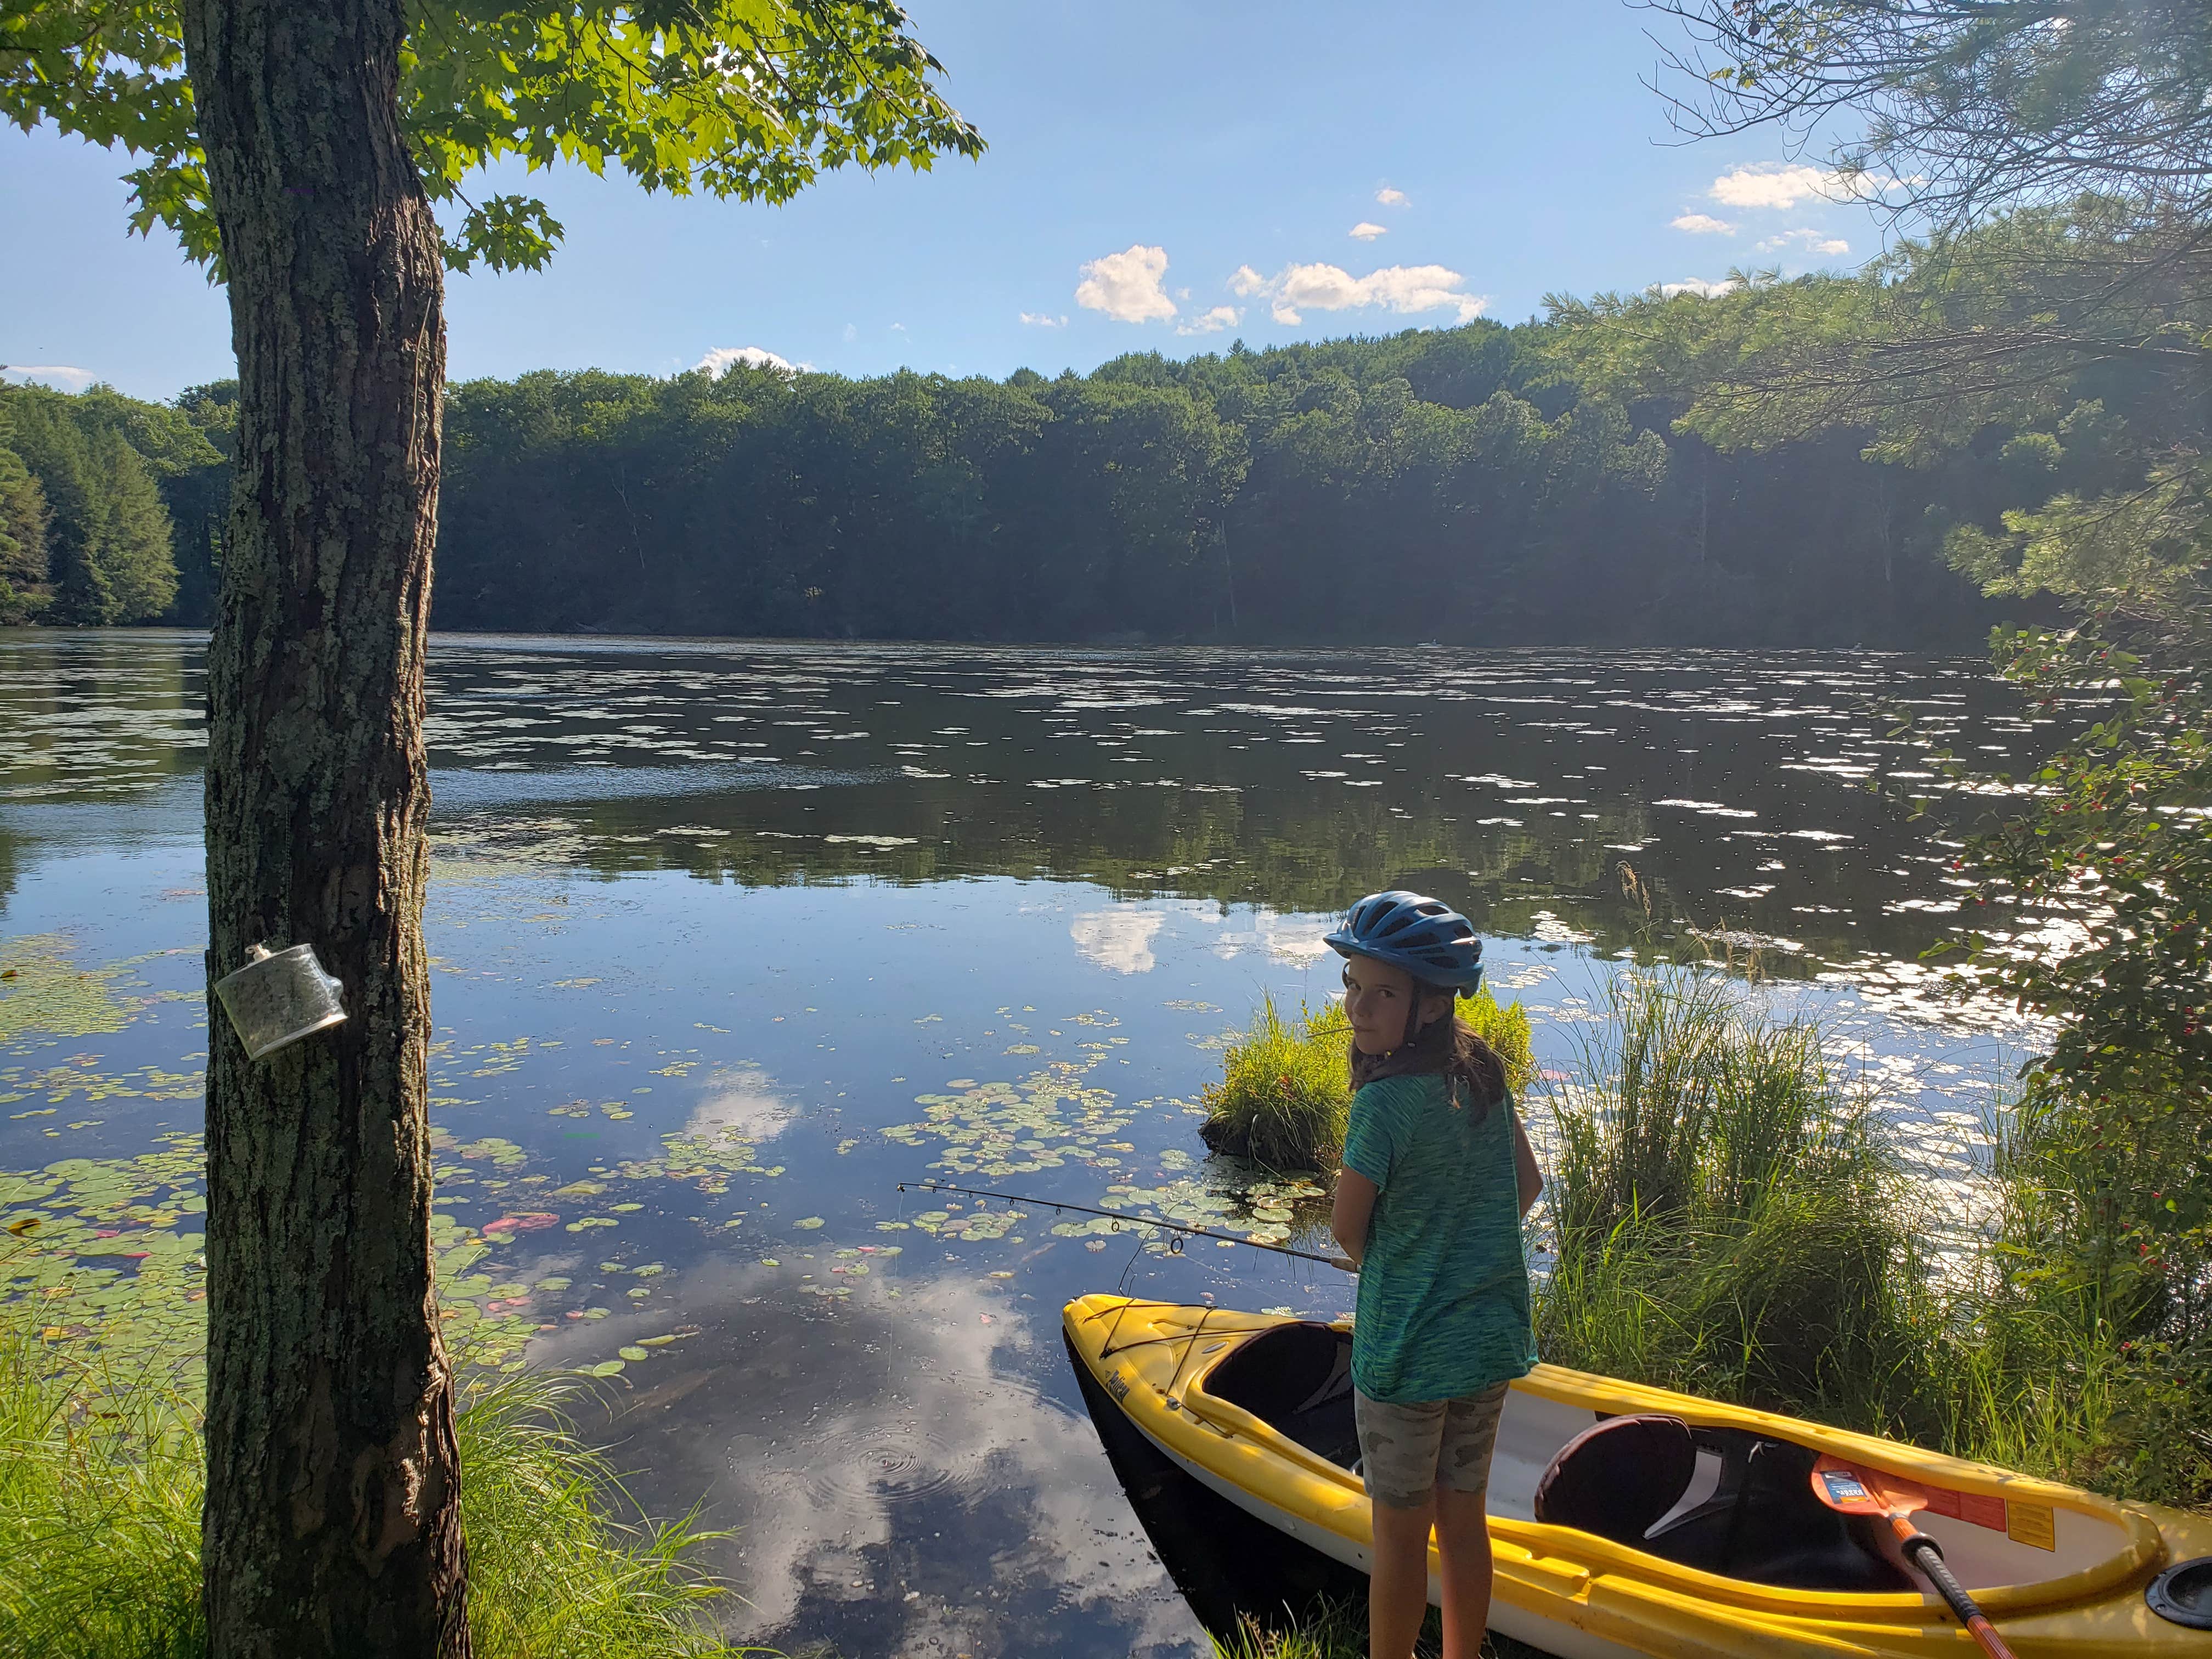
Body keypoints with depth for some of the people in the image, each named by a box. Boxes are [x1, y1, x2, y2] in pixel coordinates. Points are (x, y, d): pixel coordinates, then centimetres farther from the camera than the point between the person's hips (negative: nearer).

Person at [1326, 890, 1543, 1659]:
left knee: (1400, 1533, 11)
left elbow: (1347, 1228, -15)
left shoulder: (1382, 1104, -24)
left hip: (1407, 1351, -6)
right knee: (1463, 1516, 21)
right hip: (1491, 1336, 7)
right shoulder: (1483, 1072, -3)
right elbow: (1527, 1184, 9)